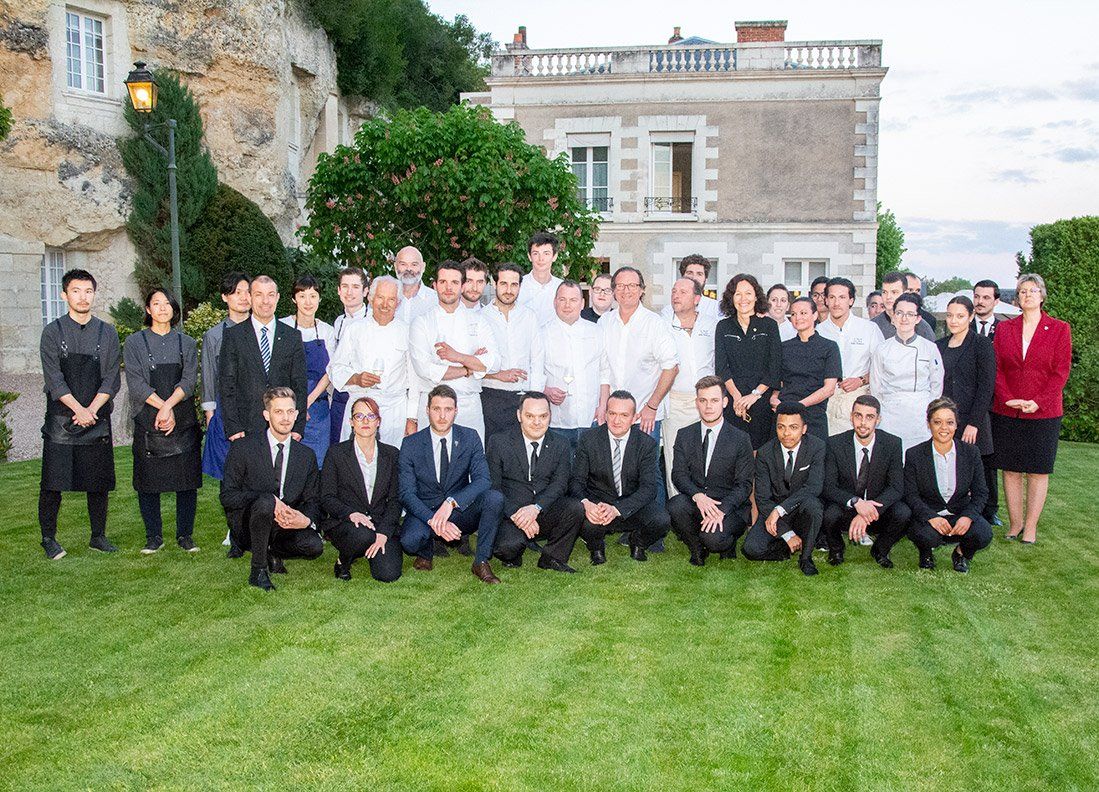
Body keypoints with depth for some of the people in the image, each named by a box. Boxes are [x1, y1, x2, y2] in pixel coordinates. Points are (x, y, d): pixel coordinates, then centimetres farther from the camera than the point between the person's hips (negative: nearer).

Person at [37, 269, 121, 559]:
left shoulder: (107, 333, 7)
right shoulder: (53, 331, 1)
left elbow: (112, 378, 2)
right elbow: (54, 378, -6)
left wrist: (92, 409, -11)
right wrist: (78, 409, -15)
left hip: (97, 419, 2)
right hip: (60, 419, -2)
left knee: (98, 482, 7)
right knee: (52, 483, -1)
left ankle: (98, 536, 18)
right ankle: (48, 539, 12)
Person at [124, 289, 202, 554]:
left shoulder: (186, 343, 11)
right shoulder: (134, 342, 6)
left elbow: (189, 380, -1)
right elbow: (136, 383, -4)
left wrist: (168, 406, -16)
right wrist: (163, 407, -14)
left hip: (184, 422, 1)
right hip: (147, 421, -1)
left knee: (187, 480, 1)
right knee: (148, 481, 1)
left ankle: (185, 535, 11)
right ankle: (154, 536, 12)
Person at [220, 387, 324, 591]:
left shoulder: (307, 456, 8)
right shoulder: (243, 448, -4)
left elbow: (313, 500, 7)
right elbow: (227, 496, -10)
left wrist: (307, 520, -19)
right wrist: (271, 500, -25)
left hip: (286, 526, 4)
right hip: (246, 526, -4)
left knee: (314, 546, -25)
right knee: (265, 502, -35)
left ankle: (272, 551, 9)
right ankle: (258, 570, -16)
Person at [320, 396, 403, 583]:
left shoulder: (391, 454, 9)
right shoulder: (337, 452, 2)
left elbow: (395, 499, 4)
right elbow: (327, 498, -3)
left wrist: (384, 532, -11)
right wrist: (351, 514, -22)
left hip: (381, 524, 2)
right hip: (343, 523, -2)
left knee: (389, 574, -20)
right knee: (363, 535, -37)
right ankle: (343, 561, -2)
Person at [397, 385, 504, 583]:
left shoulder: (470, 438, -4)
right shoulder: (411, 444, -6)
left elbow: (482, 480, -15)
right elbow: (407, 493, -11)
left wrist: (451, 502, -32)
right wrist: (433, 521, -29)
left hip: (460, 513, 1)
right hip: (425, 512, -1)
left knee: (494, 498, -28)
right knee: (410, 540, -34)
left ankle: (481, 562, -12)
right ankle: (426, 551, 6)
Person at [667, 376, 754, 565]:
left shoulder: (741, 439, -2)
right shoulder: (684, 435, 6)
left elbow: (744, 485, -6)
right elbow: (678, 474, -2)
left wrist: (721, 510, -23)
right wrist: (697, 496, -24)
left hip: (729, 506, -3)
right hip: (695, 502, 3)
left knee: (712, 538, -32)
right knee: (675, 506, -31)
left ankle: (728, 544, 9)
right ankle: (697, 550, -2)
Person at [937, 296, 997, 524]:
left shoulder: (982, 345, -3)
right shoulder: (939, 346, 12)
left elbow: (986, 386, -8)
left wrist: (974, 423, -14)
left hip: (972, 421, -4)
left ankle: (985, 517, 11)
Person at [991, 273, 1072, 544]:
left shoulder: (1059, 329, 1)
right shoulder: (1004, 328, 7)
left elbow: (1061, 371, -3)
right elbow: (996, 369, 3)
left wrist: (1038, 402, -14)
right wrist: (1008, 399, -11)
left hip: (1043, 412, -2)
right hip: (1006, 411, 2)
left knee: (1038, 471, 3)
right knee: (1010, 470, 5)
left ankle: (1031, 527, 11)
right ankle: (1015, 523, 15)